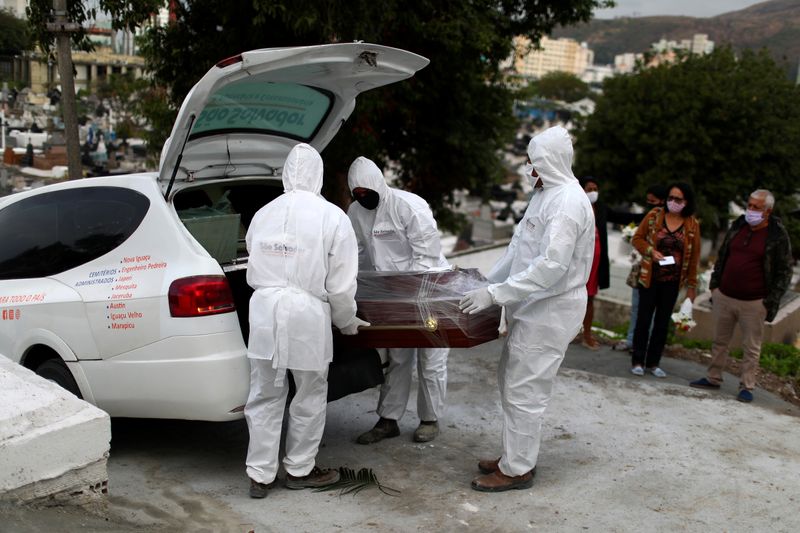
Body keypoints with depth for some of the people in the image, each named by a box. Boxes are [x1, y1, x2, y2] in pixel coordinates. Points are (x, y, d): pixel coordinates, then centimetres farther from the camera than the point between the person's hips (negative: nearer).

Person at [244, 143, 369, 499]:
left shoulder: (264, 214, 8)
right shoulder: (332, 218, -4)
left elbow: (256, 266, 11)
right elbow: (341, 284, -4)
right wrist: (348, 323, 12)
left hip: (264, 309, 4)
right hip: (307, 313, -4)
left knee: (264, 395, 12)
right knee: (309, 396, 13)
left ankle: (260, 475, 19)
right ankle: (299, 470, 26)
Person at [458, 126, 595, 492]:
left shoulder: (567, 202, -19)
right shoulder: (545, 195, 14)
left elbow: (551, 266, -27)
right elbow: (519, 250, 20)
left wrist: (495, 294, -27)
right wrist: (487, 282, 17)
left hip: (550, 310, -10)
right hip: (533, 307, 10)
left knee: (523, 390, -4)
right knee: (510, 380, 17)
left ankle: (517, 469, 9)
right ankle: (516, 456, 29)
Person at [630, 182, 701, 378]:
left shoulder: (692, 224, -1)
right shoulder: (654, 215, -4)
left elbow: (694, 256, 3)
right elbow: (637, 238, 4)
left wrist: (691, 284, 4)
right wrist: (651, 251, -15)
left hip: (673, 281, 2)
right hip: (650, 277, -1)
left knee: (663, 322, 9)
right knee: (644, 319, 2)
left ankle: (653, 363, 20)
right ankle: (637, 361, 12)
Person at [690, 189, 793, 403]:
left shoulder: (778, 235, -7)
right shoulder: (738, 226, 8)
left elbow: (785, 271, -4)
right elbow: (722, 256, 18)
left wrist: (772, 301, -9)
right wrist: (714, 284, 13)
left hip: (753, 303, -5)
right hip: (724, 297, 5)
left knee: (751, 347, 4)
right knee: (720, 341, 14)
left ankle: (746, 386, 13)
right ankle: (713, 378, 26)